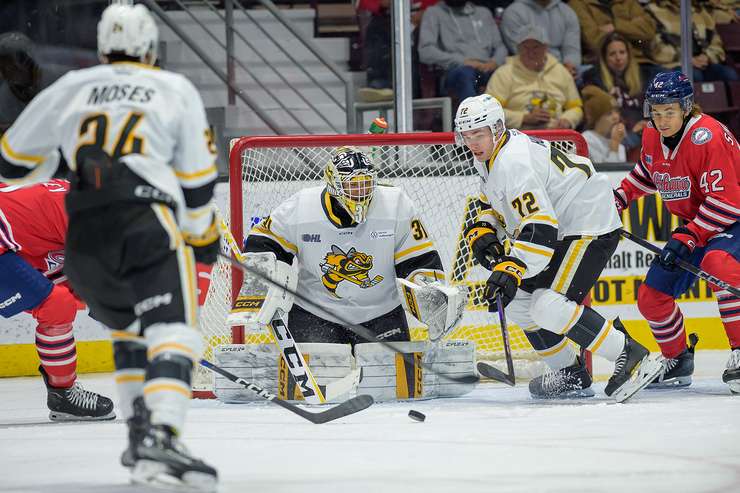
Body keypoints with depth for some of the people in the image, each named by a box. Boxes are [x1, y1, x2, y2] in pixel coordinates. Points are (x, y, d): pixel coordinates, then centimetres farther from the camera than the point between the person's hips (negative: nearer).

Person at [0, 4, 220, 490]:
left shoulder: (71, 88, 20)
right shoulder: (176, 90, 14)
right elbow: (196, 181, 13)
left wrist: (50, 158, 49)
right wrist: (203, 236, 29)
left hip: (83, 236, 4)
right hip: (147, 222, -4)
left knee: (130, 326, 27)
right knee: (172, 332, -14)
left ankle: (139, 433, 18)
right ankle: (160, 438, -37)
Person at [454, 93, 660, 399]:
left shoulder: (513, 162, -27)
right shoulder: (488, 156, 5)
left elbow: (540, 231, -33)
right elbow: (495, 204, 23)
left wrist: (511, 269, -38)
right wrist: (483, 232, 4)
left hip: (590, 227, -11)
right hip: (561, 228, 11)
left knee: (549, 307, -23)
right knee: (518, 300, 10)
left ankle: (631, 355, -19)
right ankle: (571, 375, 18)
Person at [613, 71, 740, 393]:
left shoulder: (708, 136, -26)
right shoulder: (652, 138, -2)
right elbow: (647, 173, 22)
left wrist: (688, 238, -33)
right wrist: (618, 197, 10)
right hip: (693, 225, 8)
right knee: (651, 296, 4)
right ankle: (678, 361, 27)